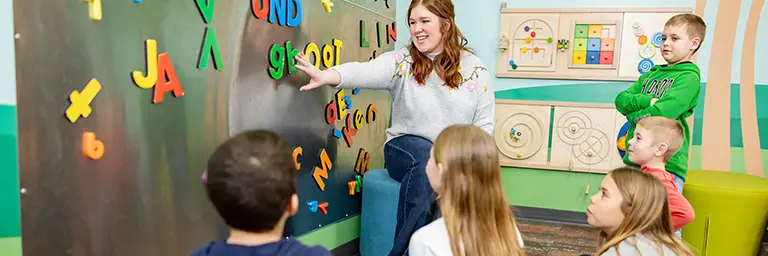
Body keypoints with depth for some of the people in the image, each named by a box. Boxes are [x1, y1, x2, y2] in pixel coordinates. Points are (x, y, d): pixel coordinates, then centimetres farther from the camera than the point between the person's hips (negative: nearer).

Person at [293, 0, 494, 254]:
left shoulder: (474, 69, 2)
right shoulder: (401, 61, -2)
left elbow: (484, 124, 2)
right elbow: (367, 71, -23)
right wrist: (326, 76, -43)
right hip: (405, 150, -1)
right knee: (425, 153, -34)